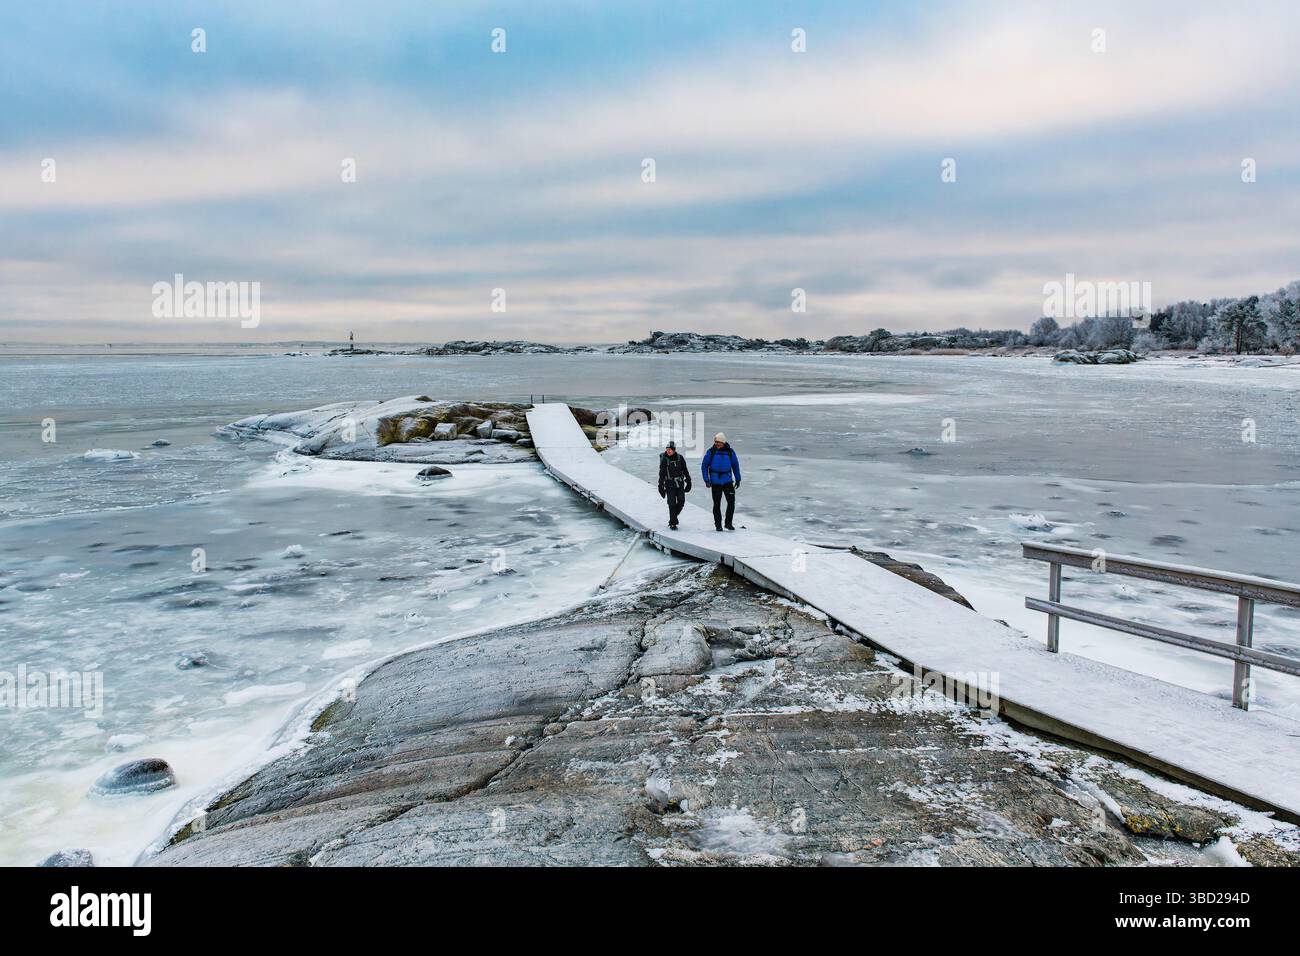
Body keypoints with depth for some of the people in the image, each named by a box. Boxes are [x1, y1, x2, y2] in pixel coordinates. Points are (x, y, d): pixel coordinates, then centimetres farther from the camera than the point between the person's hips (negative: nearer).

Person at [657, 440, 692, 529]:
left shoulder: (680, 458, 2)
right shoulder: (664, 460, -6)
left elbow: (685, 470, 12)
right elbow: (661, 474, -4)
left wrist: (688, 481, 13)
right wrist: (661, 487, -6)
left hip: (680, 484, 3)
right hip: (670, 484, -3)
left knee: (681, 502, 2)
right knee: (672, 504, -6)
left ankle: (674, 516, 28)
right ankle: (672, 523, 3)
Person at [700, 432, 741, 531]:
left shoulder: (730, 452, -1)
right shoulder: (711, 452, -6)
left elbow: (735, 466, 9)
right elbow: (704, 466, -2)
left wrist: (738, 480, 9)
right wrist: (706, 480, -9)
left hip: (728, 481, 1)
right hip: (715, 482, -1)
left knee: (731, 502, -5)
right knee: (717, 504, 3)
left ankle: (728, 523, 10)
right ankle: (718, 525, 15)